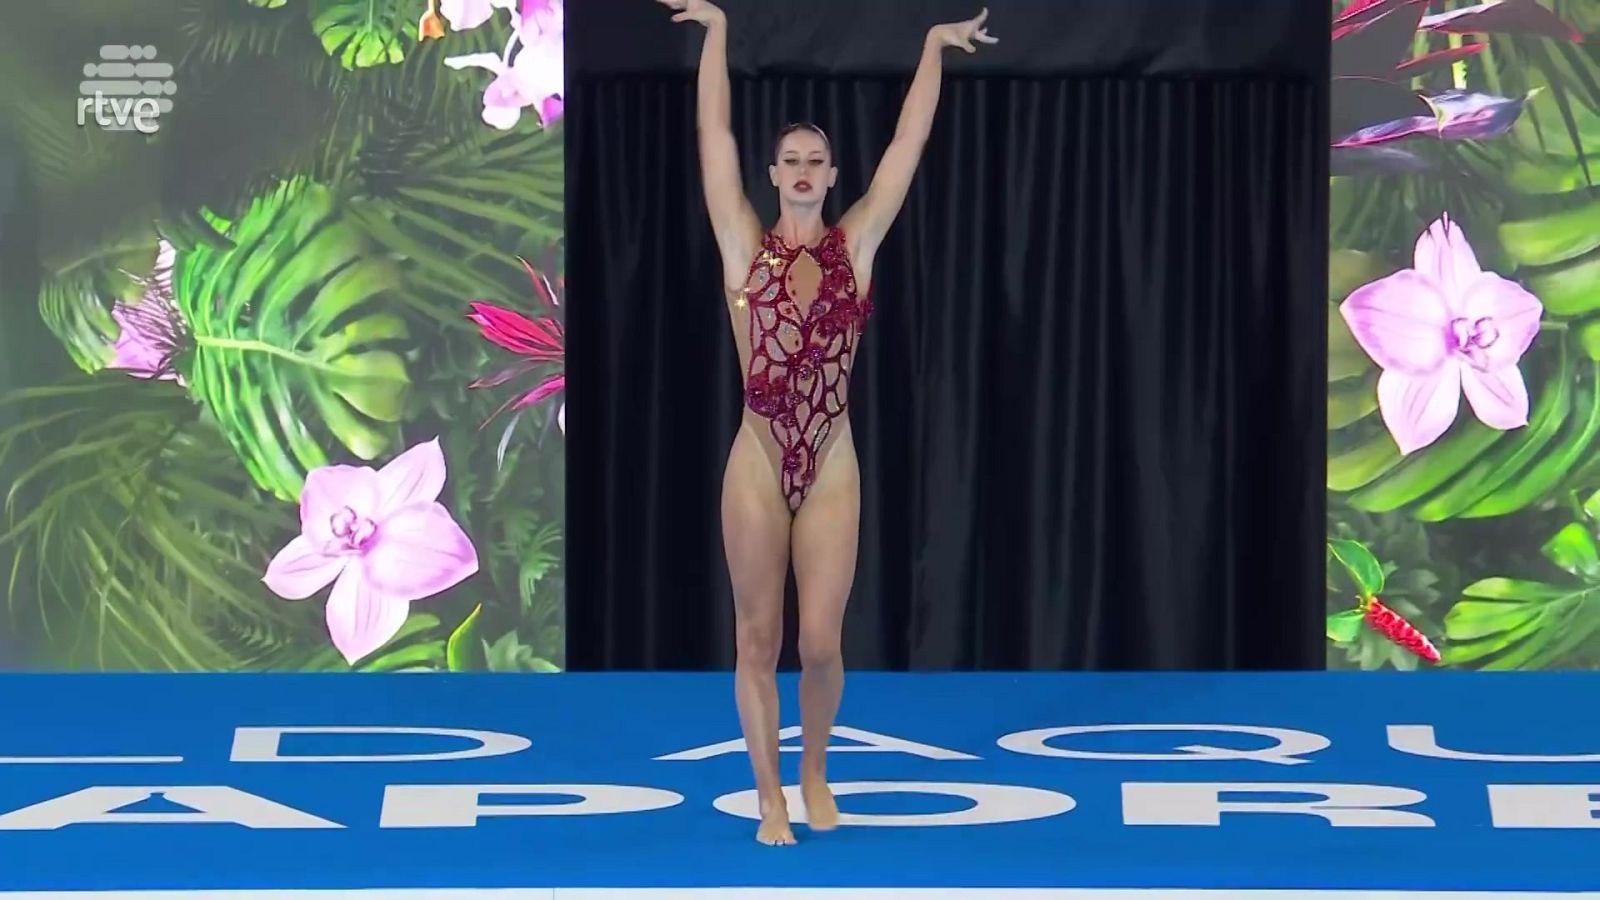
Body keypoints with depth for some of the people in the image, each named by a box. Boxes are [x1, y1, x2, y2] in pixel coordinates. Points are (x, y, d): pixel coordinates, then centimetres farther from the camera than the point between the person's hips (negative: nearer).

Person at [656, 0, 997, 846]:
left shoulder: (855, 244, 5)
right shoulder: (745, 246, 1)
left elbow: (909, 142, 5)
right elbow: (714, 133, -2)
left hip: (832, 468, 1)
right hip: (757, 464, -1)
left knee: (820, 644, 2)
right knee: (757, 642, 5)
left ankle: (814, 771, 27)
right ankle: (770, 797, 16)